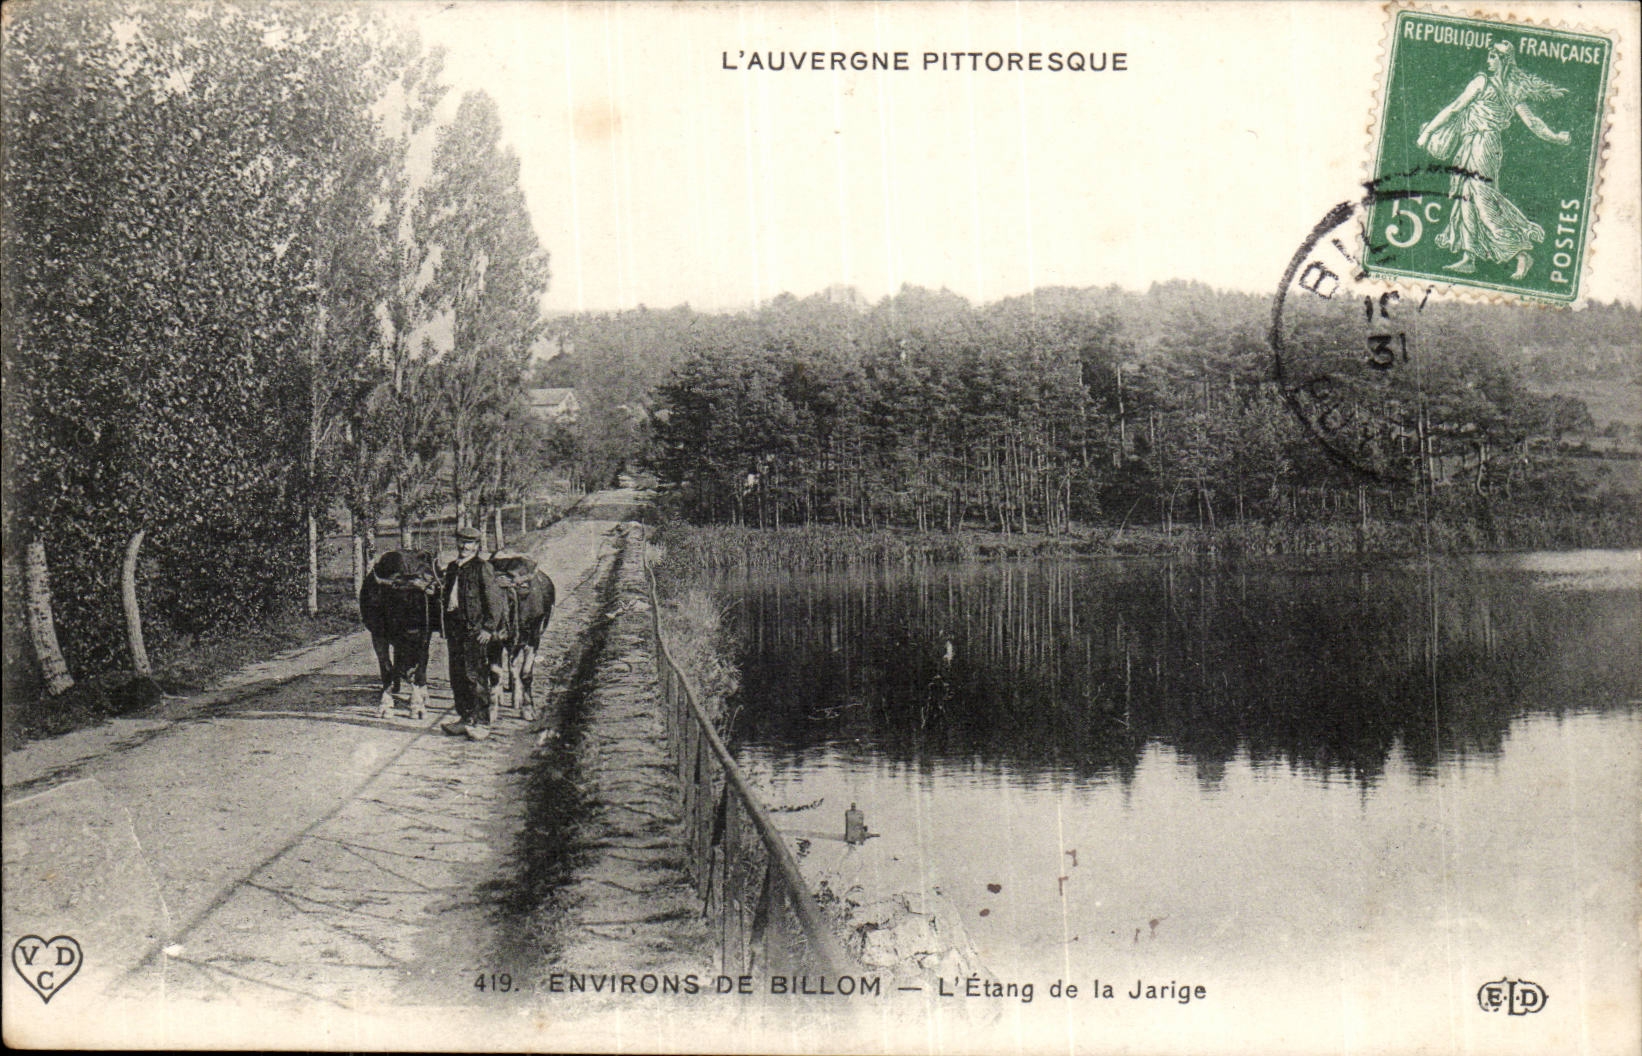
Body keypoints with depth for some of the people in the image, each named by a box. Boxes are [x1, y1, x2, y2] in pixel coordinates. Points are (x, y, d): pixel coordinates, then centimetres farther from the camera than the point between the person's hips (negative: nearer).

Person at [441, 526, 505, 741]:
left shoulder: (482, 567, -6)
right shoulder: (452, 568, 15)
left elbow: (494, 600, -10)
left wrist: (489, 628, -14)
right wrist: (447, 630, 18)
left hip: (475, 631, -7)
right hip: (455, 630, 7)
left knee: (476, 676, -7)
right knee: (457, 676, 10)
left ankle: (481, 723, -2)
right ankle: (464, 718, 20)